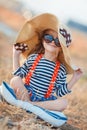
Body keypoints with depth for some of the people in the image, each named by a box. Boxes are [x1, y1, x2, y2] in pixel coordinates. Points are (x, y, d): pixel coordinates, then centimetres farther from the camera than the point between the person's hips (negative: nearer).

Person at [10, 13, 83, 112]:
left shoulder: (61, 69, 3)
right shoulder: (33, 58, 3)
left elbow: (60, 92, 4)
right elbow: (19, 74, 7)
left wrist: (74, 79, -3)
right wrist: (16, 56, 4)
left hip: (44, 99, 2)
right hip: (26, 94, -1)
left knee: (63, 103, -27)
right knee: (15, 80, -27)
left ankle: (31, 104, -31)